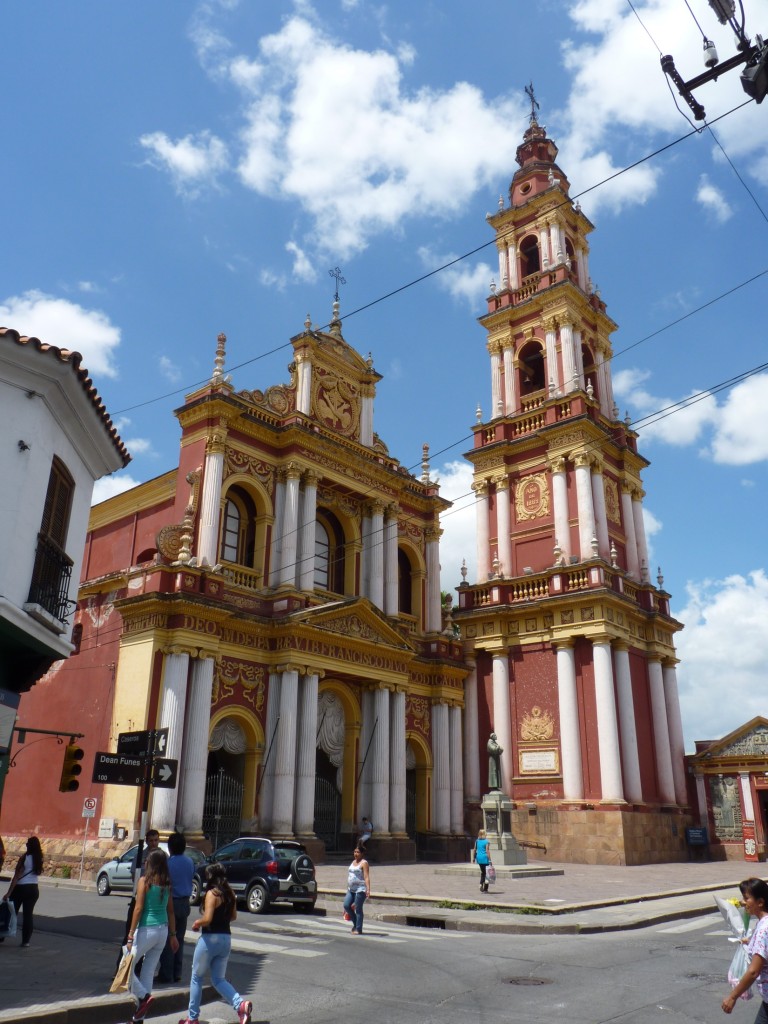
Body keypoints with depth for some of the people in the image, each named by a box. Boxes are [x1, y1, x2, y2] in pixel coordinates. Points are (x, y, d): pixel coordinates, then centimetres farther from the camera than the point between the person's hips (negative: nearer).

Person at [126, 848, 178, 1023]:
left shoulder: (145, 880, -10)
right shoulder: (167, 883, 7)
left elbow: (138, 908, -13)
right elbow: (170, 911, 11)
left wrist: (130, 936, -10)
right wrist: (173, 935, 17)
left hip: (146, 930, -7)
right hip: (163, 930, 7)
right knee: (148, 972, 13)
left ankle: (143, 996, -6)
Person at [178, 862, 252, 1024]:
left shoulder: (212, 893, -15)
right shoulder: (230, 893, 7)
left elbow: (207, 919, -22)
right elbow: (233, 916, 17)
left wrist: (196, 923, -4)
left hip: (210, 938, -7)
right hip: (226, 939, 7)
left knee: (197, 978, 14)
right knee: (219, 979, 14)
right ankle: (241, 1004, -9)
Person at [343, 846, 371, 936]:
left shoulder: (364, 863, -7)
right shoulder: (353, 862, 17)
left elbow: (366, 877, -15)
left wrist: (368, 889, -24)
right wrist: (347, 887, 23)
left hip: (360, 889, -8)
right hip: (351, 889, 8)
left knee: (358, 909, -4)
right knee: (346, 905, 0)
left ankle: (358, 929, 5)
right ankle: (355, 923, 19)